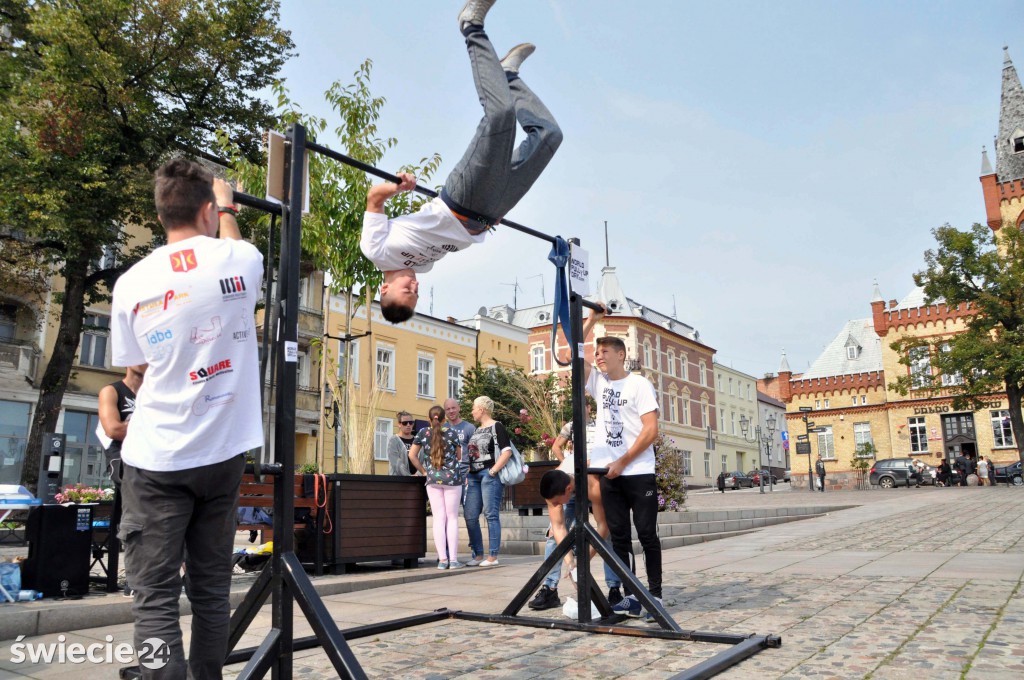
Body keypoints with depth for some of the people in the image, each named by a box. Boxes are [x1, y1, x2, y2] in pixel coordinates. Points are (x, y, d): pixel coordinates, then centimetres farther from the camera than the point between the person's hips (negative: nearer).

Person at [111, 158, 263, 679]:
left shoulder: (131, 283, 0)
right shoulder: (239, 260, -3)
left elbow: (135, 368, 11)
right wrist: (227, 209, 40)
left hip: (156, 458, -1)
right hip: (221, 452, 1)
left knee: (156, 598, 2)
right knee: (211, 591, 12)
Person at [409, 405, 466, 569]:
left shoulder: (423, 433, 2)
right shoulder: (451, 433, -2)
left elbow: (412, 455, 3)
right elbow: (459, 456, 9)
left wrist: (424, 471, 13)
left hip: (433, 480, 2)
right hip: (452, 478, -1)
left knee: (438, 519, 4)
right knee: (452, 518, 4)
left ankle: (442, 559, 1)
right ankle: (453, 560, 2)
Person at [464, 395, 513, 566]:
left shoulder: (497, 427, -4)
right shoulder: (477, 430, 20)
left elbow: (507, 451, -13)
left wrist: (493, 470, -17)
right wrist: (469, 469, 13)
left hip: (490, 474, -8)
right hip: (474, 476, 8)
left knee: (491, 515, -6)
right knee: (470, 516, 5)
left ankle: (493, 556, -1)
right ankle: (478, 554, 13)